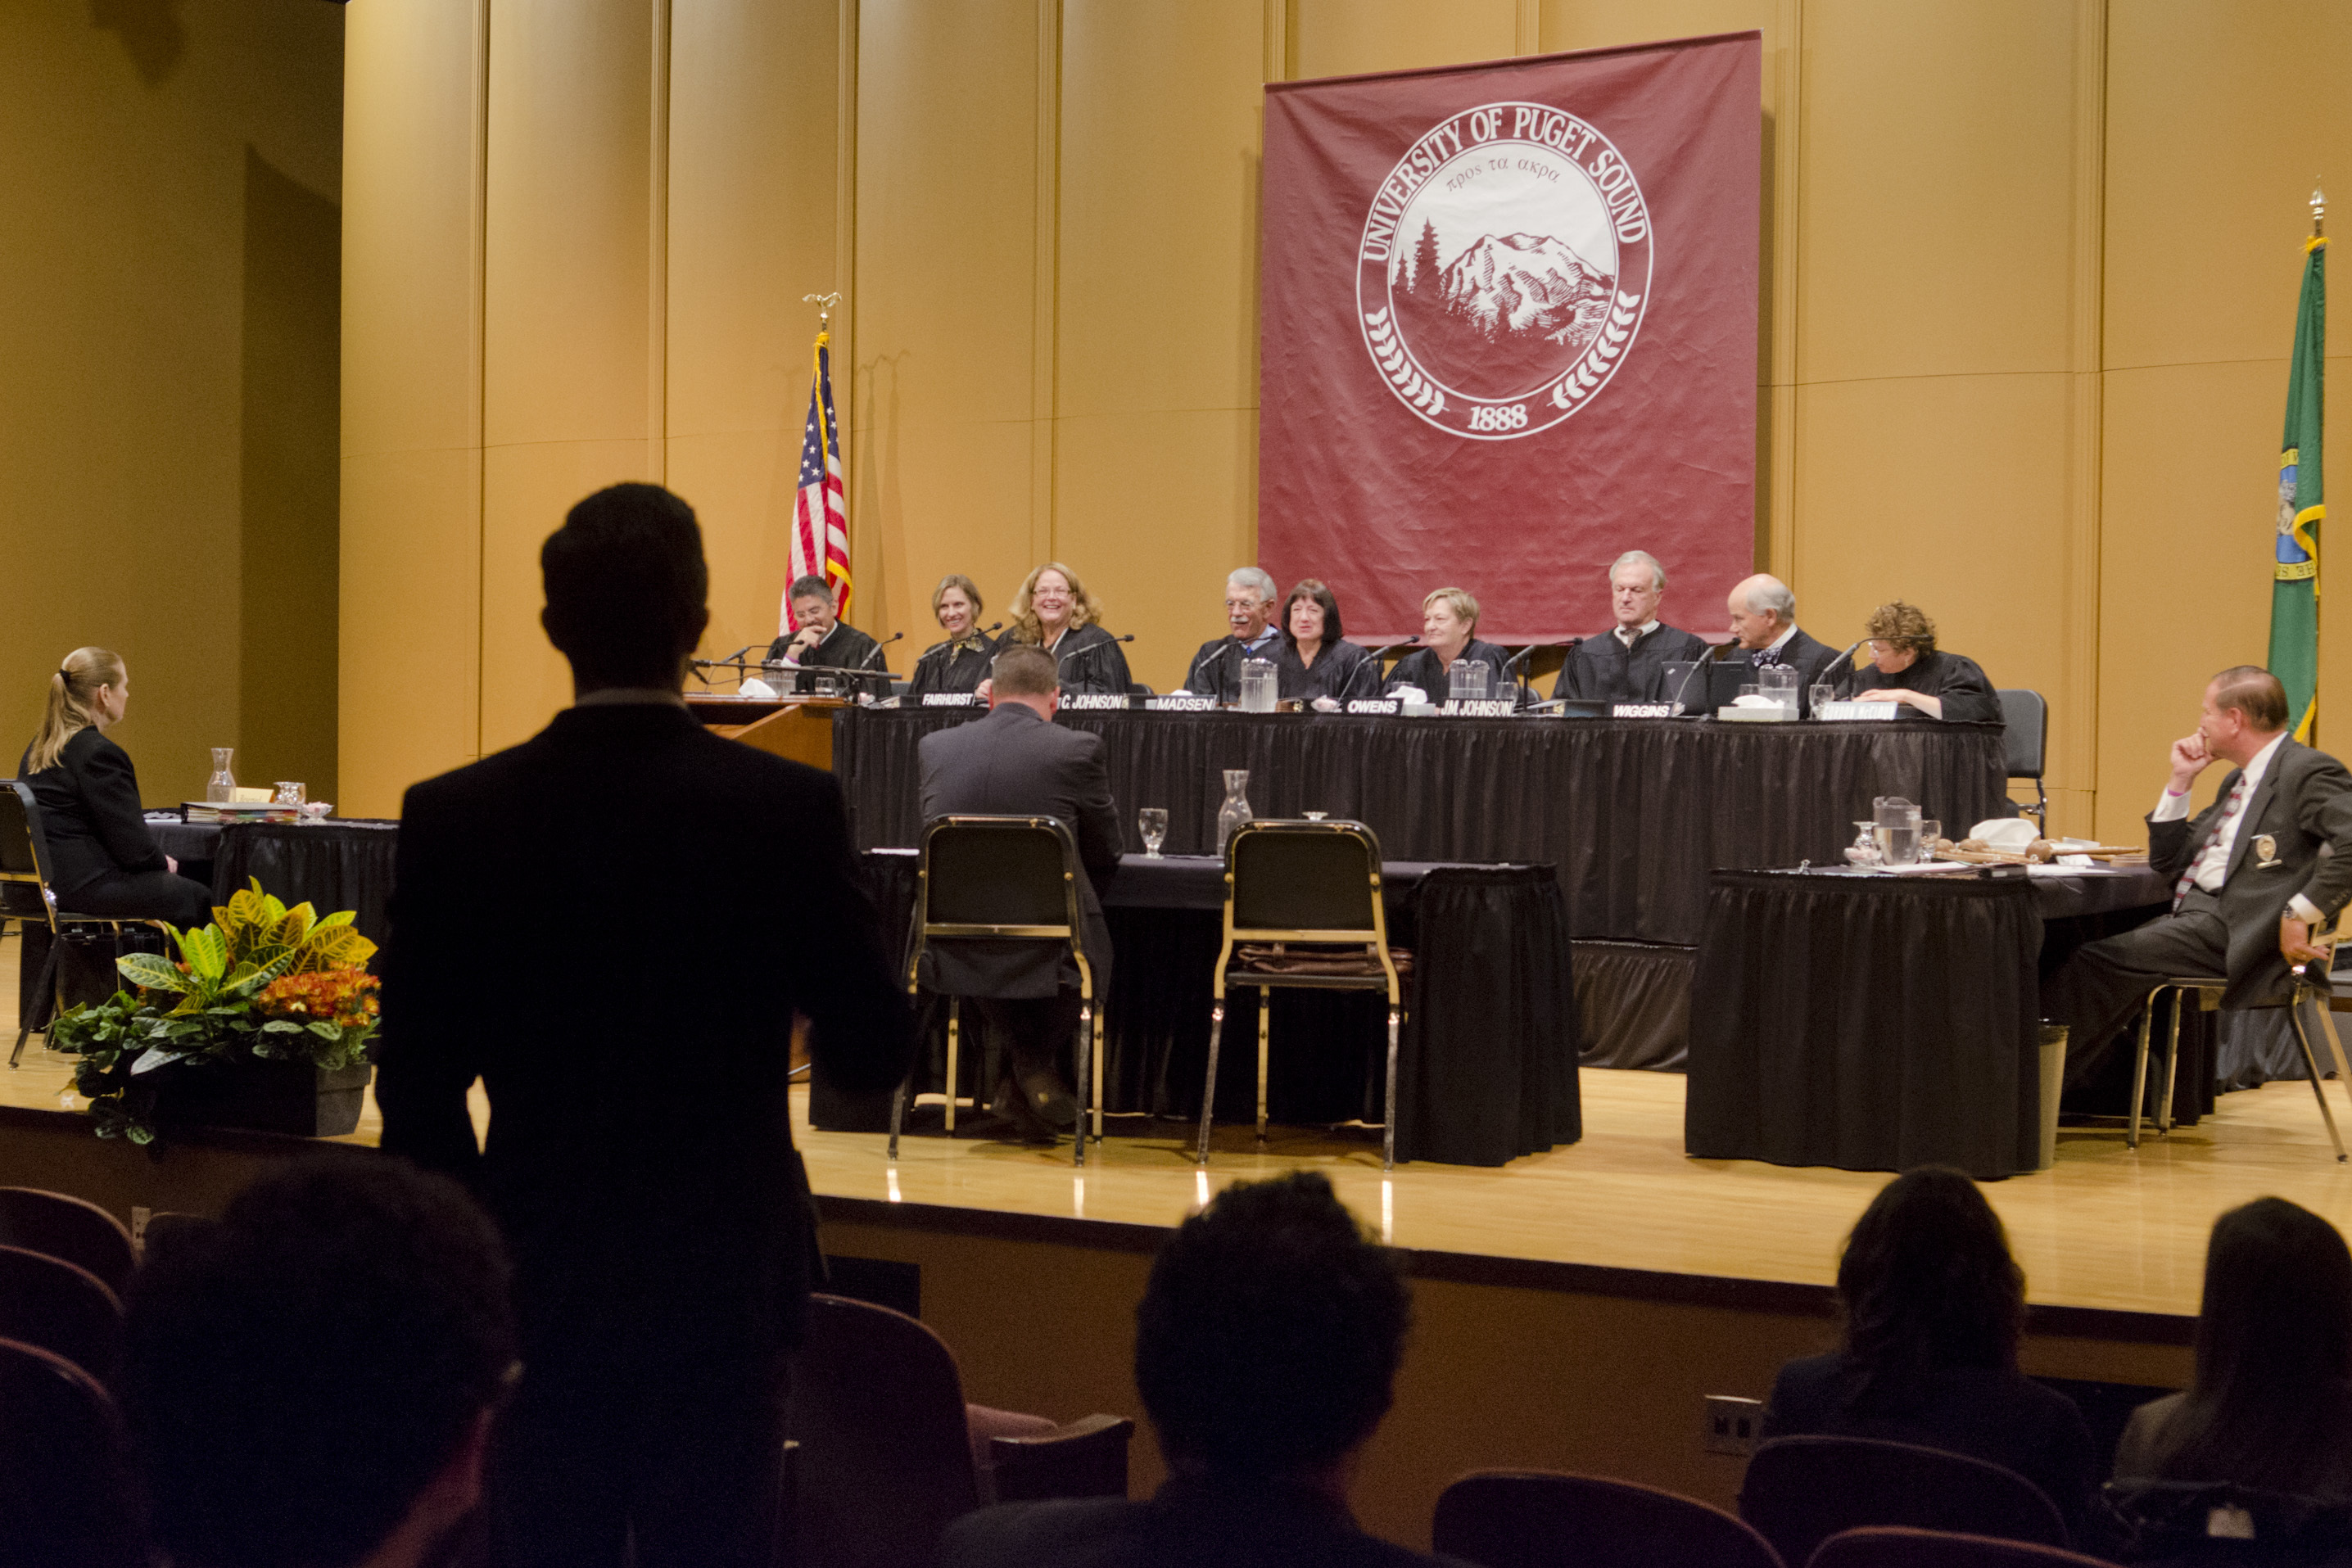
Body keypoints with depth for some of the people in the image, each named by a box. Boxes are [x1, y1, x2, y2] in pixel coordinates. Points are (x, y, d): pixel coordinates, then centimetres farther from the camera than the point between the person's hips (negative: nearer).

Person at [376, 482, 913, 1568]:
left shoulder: (454, 818, -7)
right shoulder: (790, 808, -11)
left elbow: (417, 1092, -2)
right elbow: (873, 1055, -4)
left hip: (538, 1279, 2)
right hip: (723, 1279, -1)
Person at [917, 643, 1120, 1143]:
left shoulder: (934, 747, 2)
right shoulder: (1079, 750, -7)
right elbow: (1106, 856, 4)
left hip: (955, 954, 3)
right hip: (1048, 954, -3)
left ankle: (1030, 1069, 29)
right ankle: (1033, 1080, 22)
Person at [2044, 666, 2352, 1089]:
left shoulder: (2309, 772, -8)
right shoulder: (2239, 780, 22)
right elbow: (2169, 862, 23)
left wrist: (2300, 913, -24)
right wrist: (2181, 781, 14)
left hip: (2238, 933, -10)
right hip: (2194, 914, 10)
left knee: (2102, 959, -21)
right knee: (2082, 943, -5)